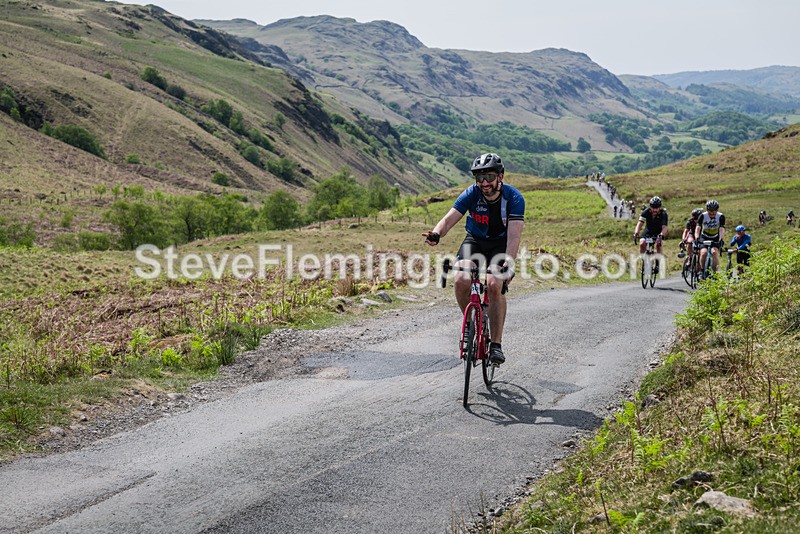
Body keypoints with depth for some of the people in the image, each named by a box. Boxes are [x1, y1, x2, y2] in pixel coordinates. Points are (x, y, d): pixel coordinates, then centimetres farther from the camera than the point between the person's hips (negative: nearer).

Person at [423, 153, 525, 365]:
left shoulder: (514, 198, -23)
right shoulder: (471, 194, -18)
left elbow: (514, 235, -31)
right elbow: (449, 219, -26)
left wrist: (509, 264, -45)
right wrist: (436, 234, -48)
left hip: (500, 244, -2)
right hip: (474, 241, 2)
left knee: (494, 285, -27)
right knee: (461, 280, -24)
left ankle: (496, 344, -16)